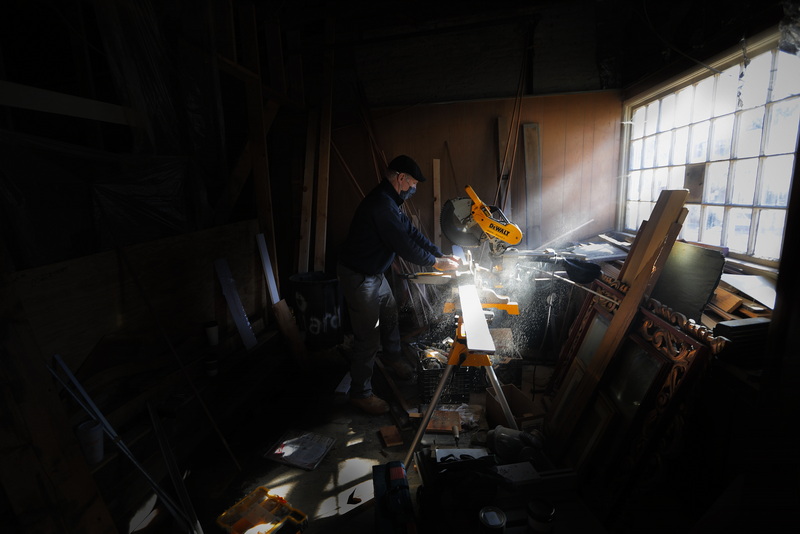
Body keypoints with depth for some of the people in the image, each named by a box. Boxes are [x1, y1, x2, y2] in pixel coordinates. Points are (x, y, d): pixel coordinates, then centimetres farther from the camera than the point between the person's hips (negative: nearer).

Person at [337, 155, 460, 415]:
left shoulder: (390, 201, 8)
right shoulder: (380, 204, -26)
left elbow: (411, 232, 11)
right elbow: (404, 245, -26)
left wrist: (441, 255, 7)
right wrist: (436, 263, -13)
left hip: (374, 273, 11)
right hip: (358, 276, -11)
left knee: (390, 315, 25)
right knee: (368, 337, -2)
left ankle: (392, 357, 50)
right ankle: (360, 393, 16)